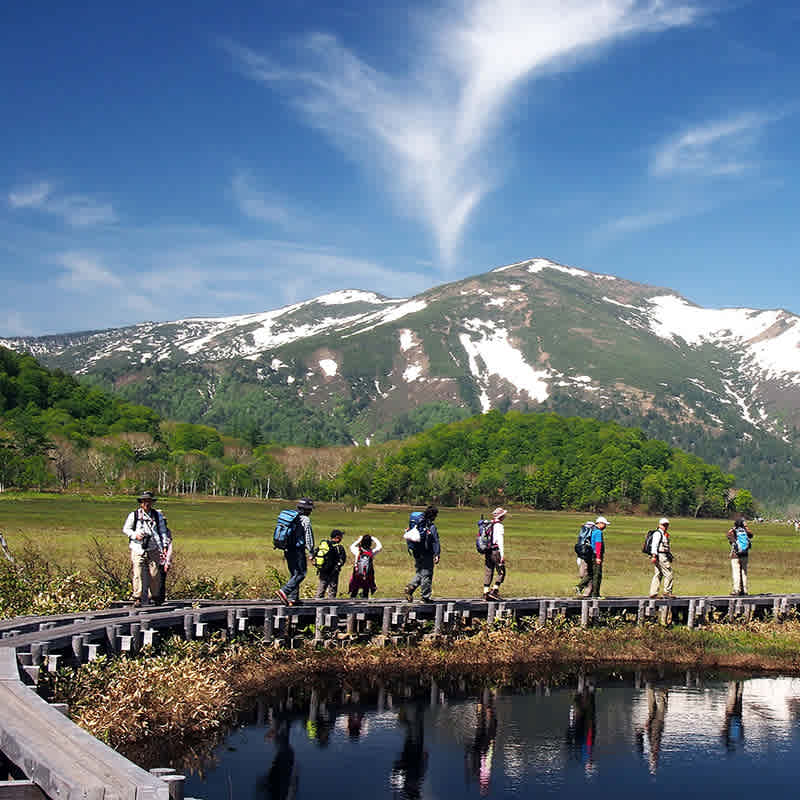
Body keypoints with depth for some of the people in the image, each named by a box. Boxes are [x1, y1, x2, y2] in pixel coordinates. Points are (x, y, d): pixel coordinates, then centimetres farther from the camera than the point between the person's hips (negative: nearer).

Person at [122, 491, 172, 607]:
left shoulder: (158, 515, 11)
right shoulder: (134, 515, 5)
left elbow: (163, 531, 13)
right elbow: (125, 529, 11)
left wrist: (164, 545, 2)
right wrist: (135, 535, -7)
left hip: (153, 550, 2)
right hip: (138, 549, -2)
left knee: (155, 574, -1)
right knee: (138, 574, -9)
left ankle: (154, 597, 14)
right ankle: (137, 598, -4)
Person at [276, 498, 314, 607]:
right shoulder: (305, 520, -9)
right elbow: (308, 536, -11)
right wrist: (311, 553, -8)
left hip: (288, 550, 8)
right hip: (298, 550, -8)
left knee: (294, 574, 15)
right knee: (301, 573, -4)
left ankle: (293, 598, 12)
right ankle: (284, 591, -19)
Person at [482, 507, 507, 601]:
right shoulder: (499, 526, -12)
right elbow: (500, 541, -17)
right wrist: (502, 555, -17)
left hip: (487, 552, 7)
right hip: (496, 551, -7)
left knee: (488, 573, 10)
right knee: (501, 572, 2)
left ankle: (485, 593, 9)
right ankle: (494, 591, -8)